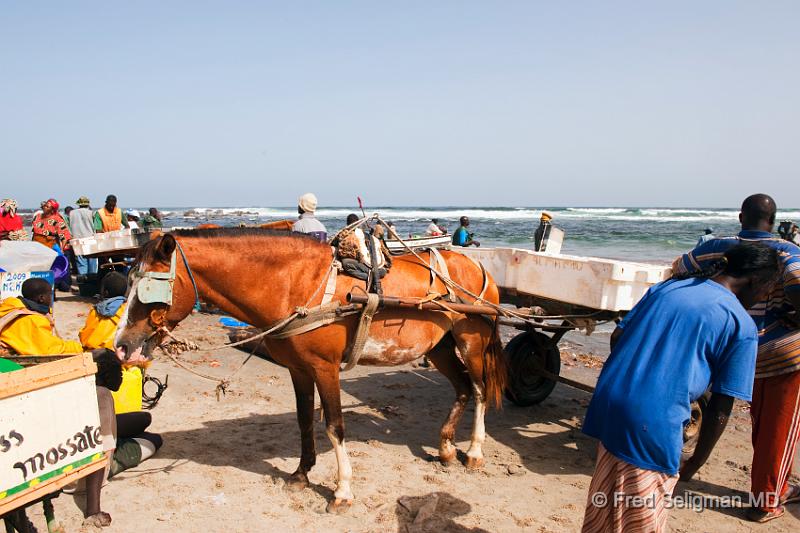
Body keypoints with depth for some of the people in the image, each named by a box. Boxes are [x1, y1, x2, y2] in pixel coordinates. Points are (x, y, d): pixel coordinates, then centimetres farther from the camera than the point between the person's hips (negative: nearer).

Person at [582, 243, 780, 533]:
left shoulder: (665, 287, 12)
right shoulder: (742, 326, -3)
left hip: (608, 403, 6)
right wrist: (694, 465, 7)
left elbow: (617, 337, 12)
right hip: (653, 425, -5)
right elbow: (720, 408, -3)